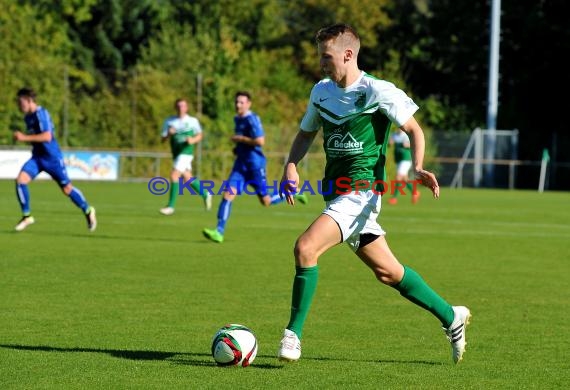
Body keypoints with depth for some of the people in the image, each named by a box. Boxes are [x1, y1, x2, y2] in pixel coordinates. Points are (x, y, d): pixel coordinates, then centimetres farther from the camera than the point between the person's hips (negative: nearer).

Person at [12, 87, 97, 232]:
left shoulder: (41, 114, -19)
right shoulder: (28, 117, 8)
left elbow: (47, 136, -29)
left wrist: (25, 138, -29)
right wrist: (23, 138, 5)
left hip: (52, 158, -7)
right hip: (37, 157, 7)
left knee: (67, 188, 4)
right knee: (20, 180, -14)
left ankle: (87, 211, 26)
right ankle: (26, 216, -5)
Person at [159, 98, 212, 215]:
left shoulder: (193, 121, -1)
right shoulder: (169, 121, 4)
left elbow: (199, 135, 9)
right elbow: (163, 139, 4)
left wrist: (193, 140, -12)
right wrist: (168, 134, -17)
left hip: (186, 152, -5)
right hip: (176, 153, 5)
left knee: (174, 176, -17)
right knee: (187, 178, 12)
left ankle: (171, 206, -13)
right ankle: (205, 194, 36)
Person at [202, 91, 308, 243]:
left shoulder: (252, 119, -14)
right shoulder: (237, 119, 13)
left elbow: (260, 141, -24)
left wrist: (240, 139, -16)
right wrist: (238, 147, 12)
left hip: (255, 163, -7)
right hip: (241, 163, 7)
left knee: (266, 201, 2)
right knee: (228, 193, -9)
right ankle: (219, 231, -13)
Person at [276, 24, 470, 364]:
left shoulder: (377, 91, -9)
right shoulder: (321, 91, 11)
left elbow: (414, 130, -2)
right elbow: (306, 133, 24)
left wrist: (418, 168, -19)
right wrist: (291, 165, 5)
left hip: (362, 192, -8)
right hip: (337, 193, 8)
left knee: (306, 247, -24)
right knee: (387, 271, 13)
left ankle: (293, 335, -17)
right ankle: (452, 317, 29)